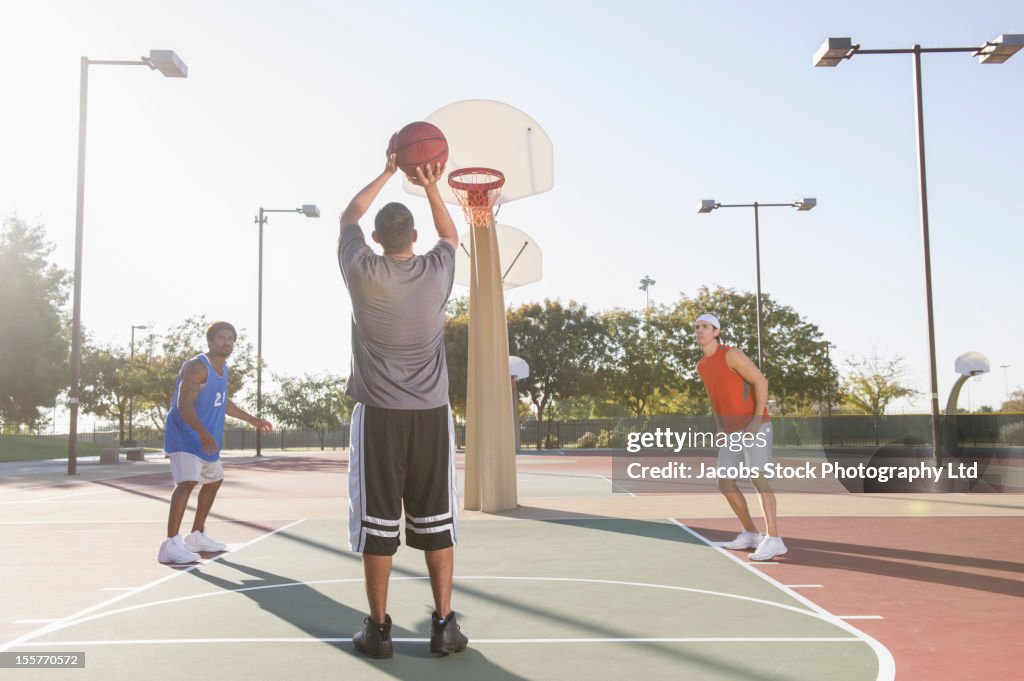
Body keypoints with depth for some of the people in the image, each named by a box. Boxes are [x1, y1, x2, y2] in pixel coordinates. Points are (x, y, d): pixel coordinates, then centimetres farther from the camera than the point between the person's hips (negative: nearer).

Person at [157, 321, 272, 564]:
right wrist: (202, 431, -45)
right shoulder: (197, 367, -18)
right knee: (187, 482, -24)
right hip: (184, 435, -10)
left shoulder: (222, 368, 11)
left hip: (205, 437, 10)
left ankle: (196, 536, 31)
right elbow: (184, 404, -30)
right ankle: (170, 545, -29)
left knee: (214, 480, 19)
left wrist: (251, 419, 31)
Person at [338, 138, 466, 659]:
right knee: (436, 522, 6)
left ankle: (378, 628, 10)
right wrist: (431, 187, 22)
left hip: (378, 414, -1)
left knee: (377, 523, 4)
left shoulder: (364, 272, -4)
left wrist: (386, 174, 22)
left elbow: (347, 218, 16)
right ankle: (444, 625, 10)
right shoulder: (437, 273, -1)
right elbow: (450, 235, 24)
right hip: (431, 414, 1)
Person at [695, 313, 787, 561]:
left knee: (757, 478, -19)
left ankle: (773, 539, -22)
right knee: (725, 483, 3)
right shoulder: (701, 366, 12)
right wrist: (721, 427, 14)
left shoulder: (732, 354, -13)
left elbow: (761, 381, -14)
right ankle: (751, 534, 15)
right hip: (733, 431, 8)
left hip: (755, 425, -8)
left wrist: (757, 419, -22)